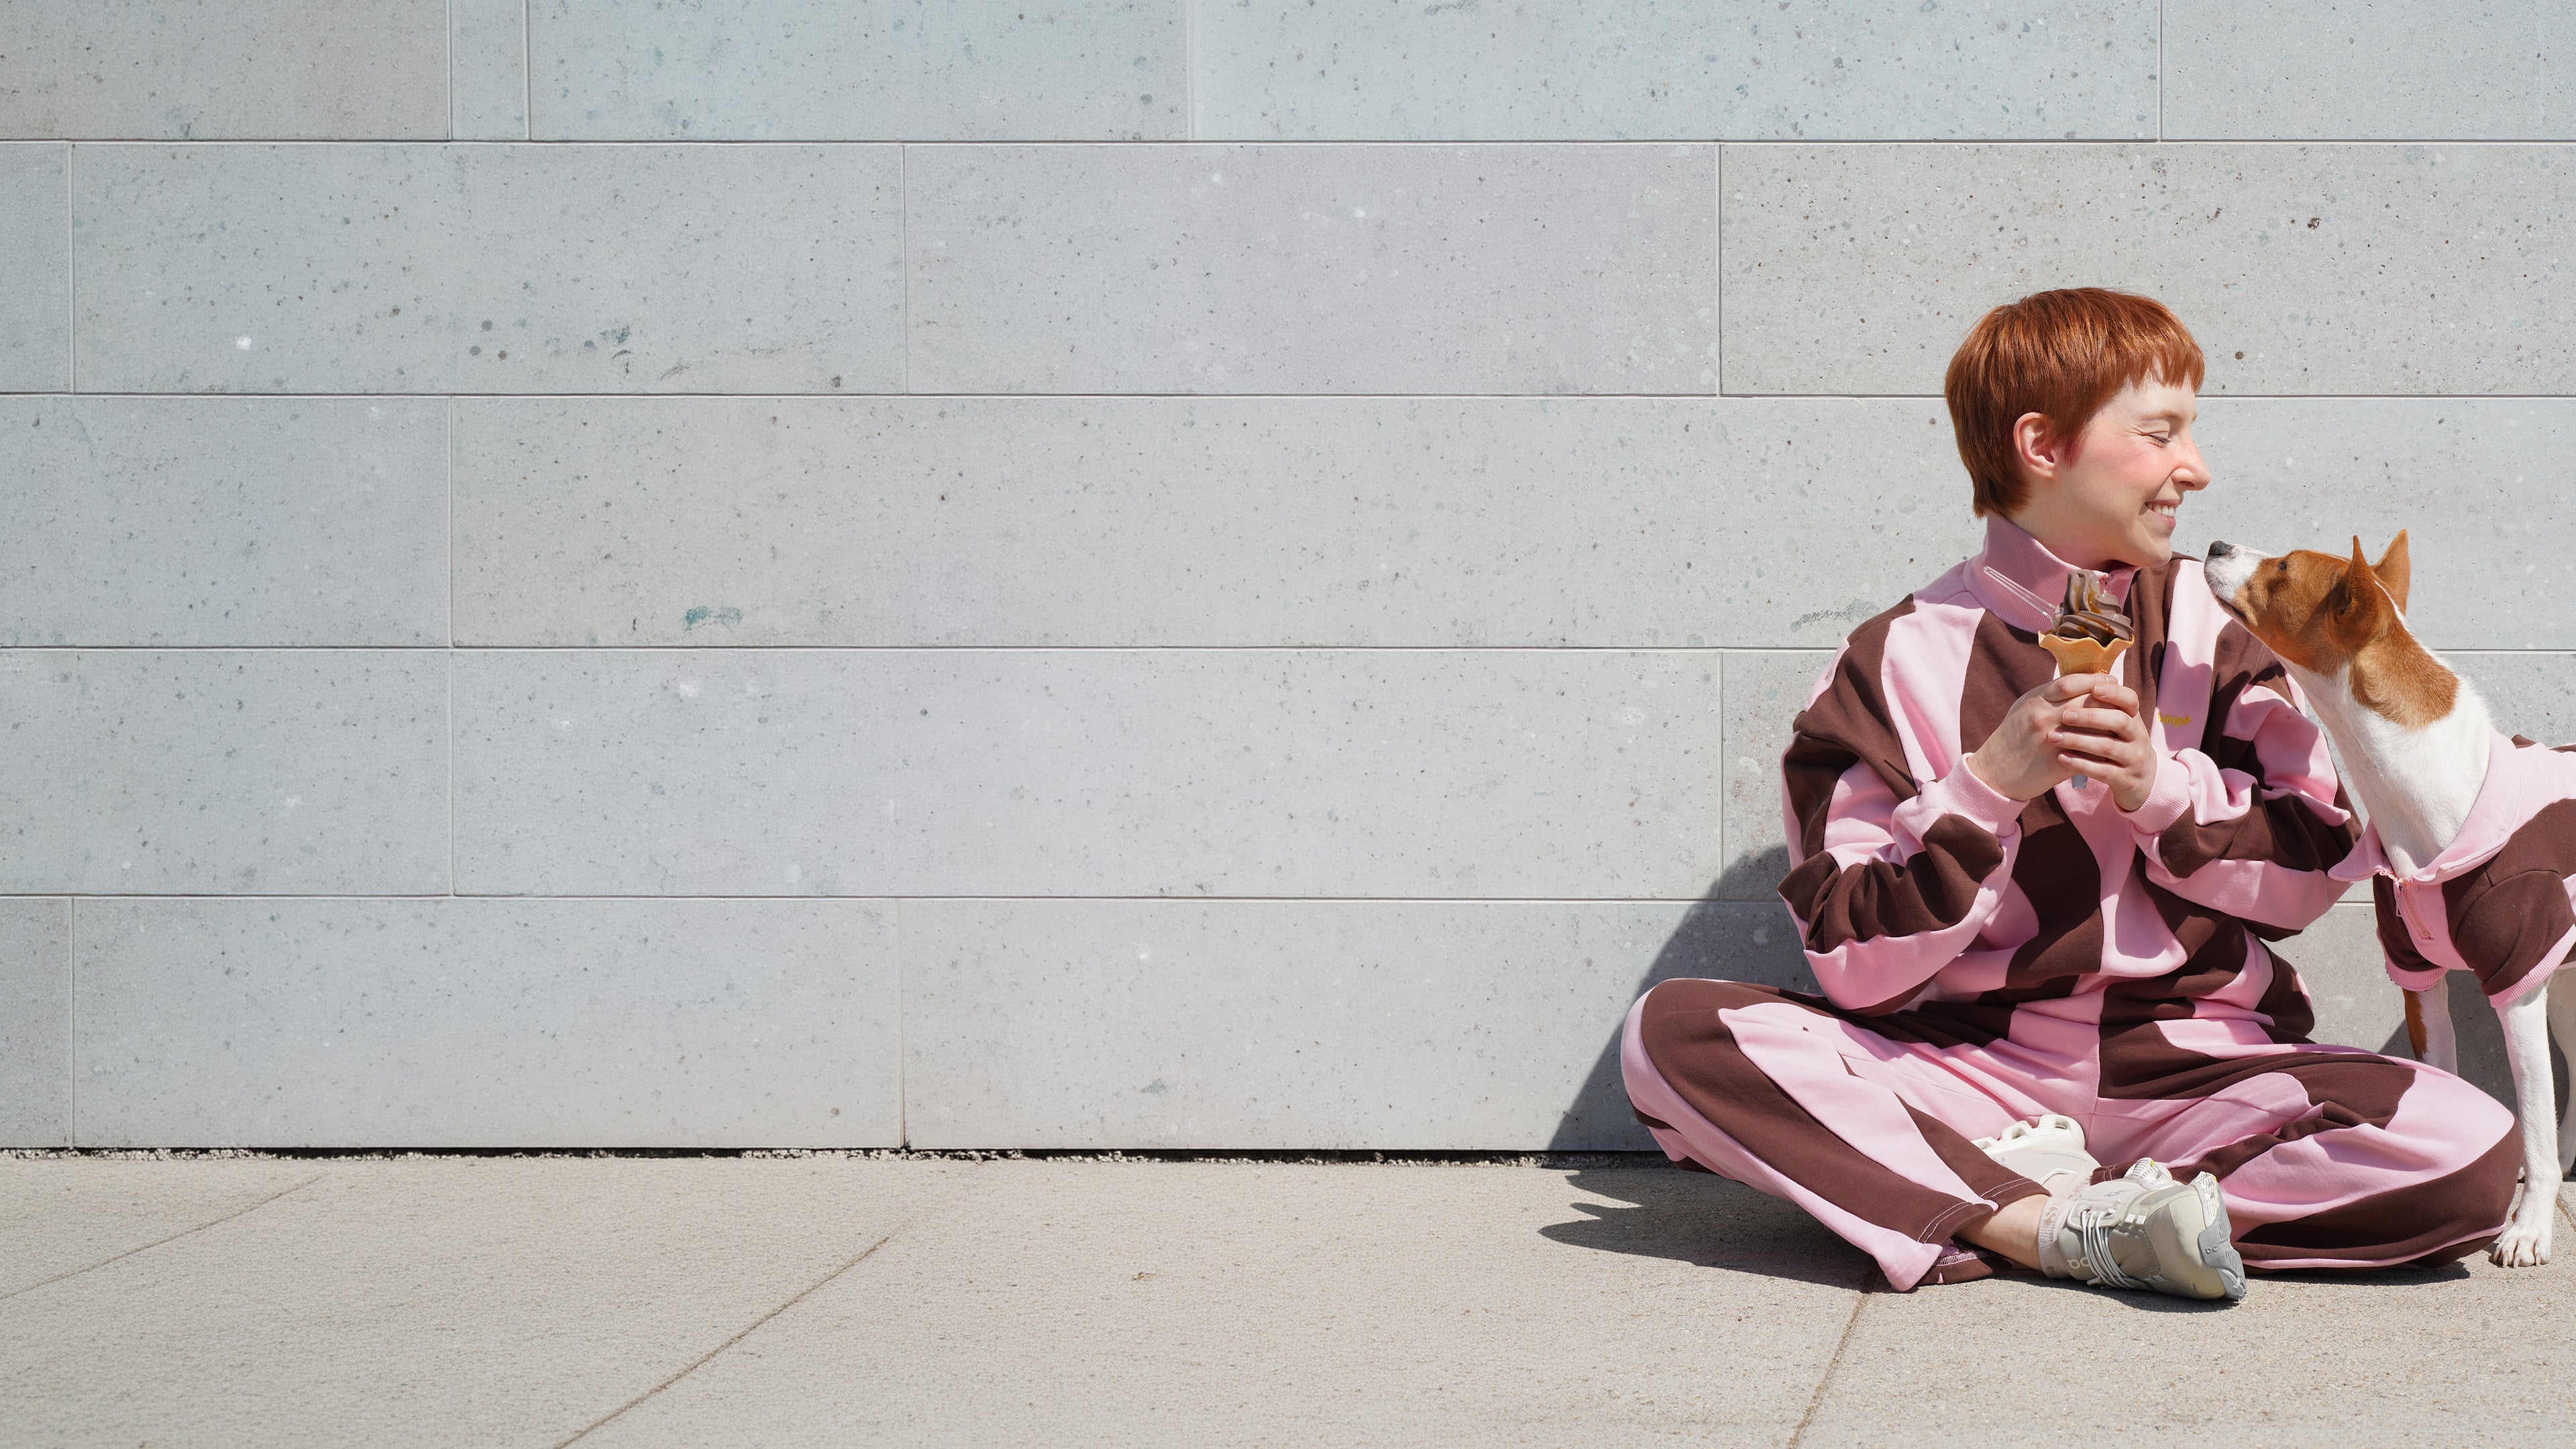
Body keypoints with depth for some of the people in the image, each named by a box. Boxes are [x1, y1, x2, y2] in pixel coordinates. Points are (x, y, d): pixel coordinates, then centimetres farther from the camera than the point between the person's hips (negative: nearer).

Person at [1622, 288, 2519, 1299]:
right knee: (1669, 1036, -25)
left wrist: (2163, 785, -10)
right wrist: (1988, 787, -18)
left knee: (2472, 1152, -27)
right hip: (1970, 1064, -1)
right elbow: (1856, 966, -7)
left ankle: (1977, 1211, -25)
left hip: (2194, 1061, 2)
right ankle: (2062, 1228, -31)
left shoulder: (2209, 626, 9)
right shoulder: (1898, 662, -1)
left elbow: (2310, 874, 6)